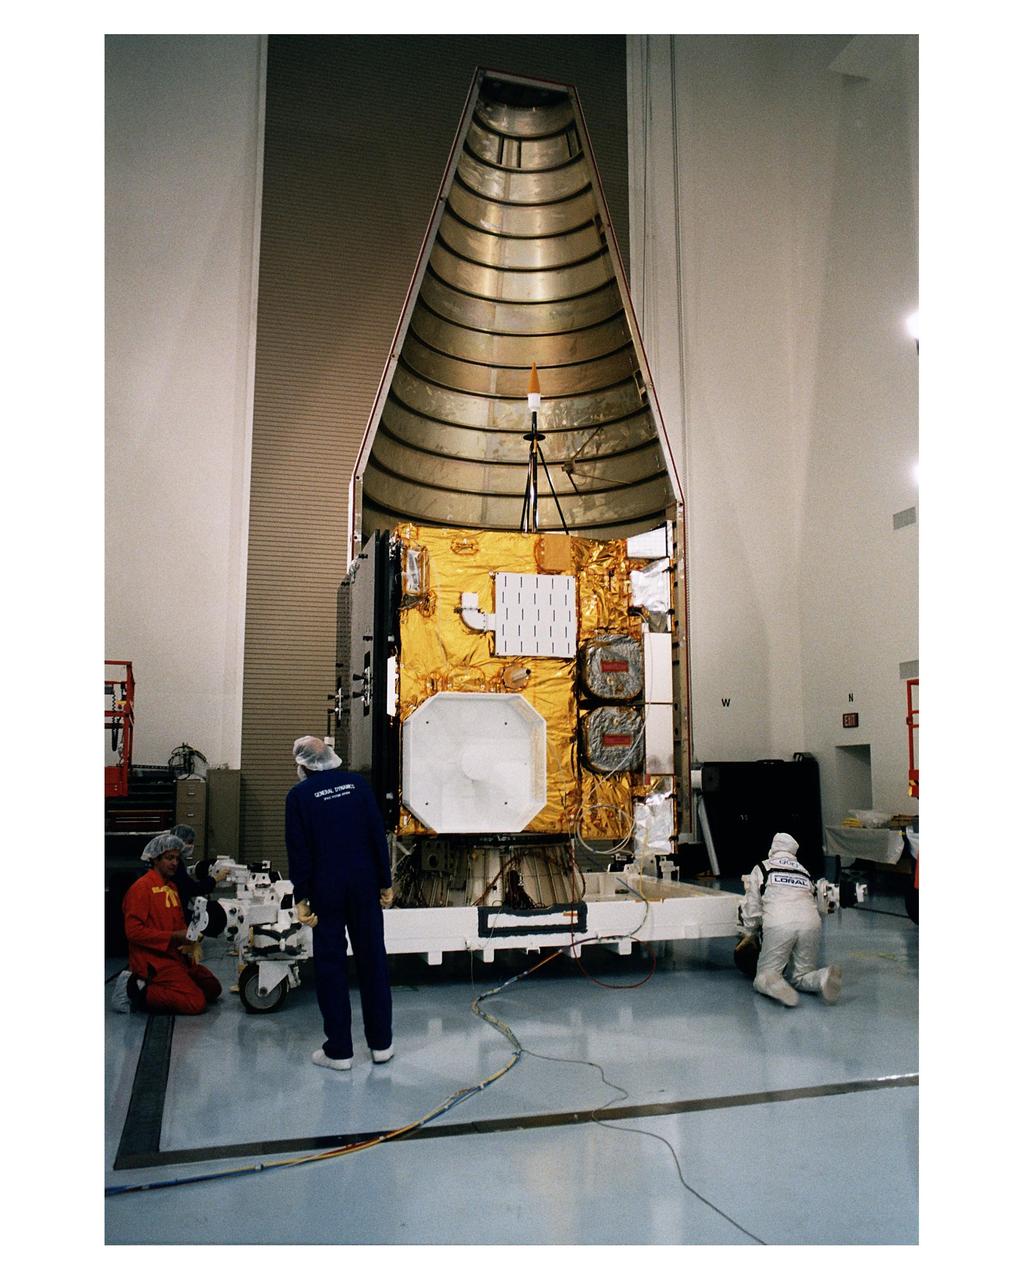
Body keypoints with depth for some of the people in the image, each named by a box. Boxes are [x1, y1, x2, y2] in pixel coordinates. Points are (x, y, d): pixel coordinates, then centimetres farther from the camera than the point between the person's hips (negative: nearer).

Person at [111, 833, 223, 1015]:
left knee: (213, 989, 7)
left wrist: (188, 936, 1)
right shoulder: (142, 887, -11)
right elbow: (133, 930, -18)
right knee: (196, 1002, -19)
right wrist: (174, 937, -21)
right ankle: (137, 992, -9)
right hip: (153, 960, -9)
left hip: (176, 956, 9)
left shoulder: (172, 887, 16)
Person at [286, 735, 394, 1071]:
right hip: (365, 887, 2)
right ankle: (381, 1043, 18)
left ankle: (338, 1050, 11)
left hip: (326, 891, -2)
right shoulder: (357, 783, 1)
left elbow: (298, 850, -6)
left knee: (330, 965, 7)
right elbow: (378, 835, 1)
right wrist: (386, 882, 7)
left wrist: (302, 898, -1)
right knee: (372, 960, 10)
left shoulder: (299, 795, -4)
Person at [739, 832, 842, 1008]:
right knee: (800, 977, 14)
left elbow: (752, 905, 18)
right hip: (811, 924, 3)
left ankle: (773, 984, -30)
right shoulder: (804, 871, 33)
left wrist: (750, 934, 32)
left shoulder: (761, 868, 22)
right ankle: (824, 978, -18)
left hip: (778, 925, -3)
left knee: (765, 975, 6)